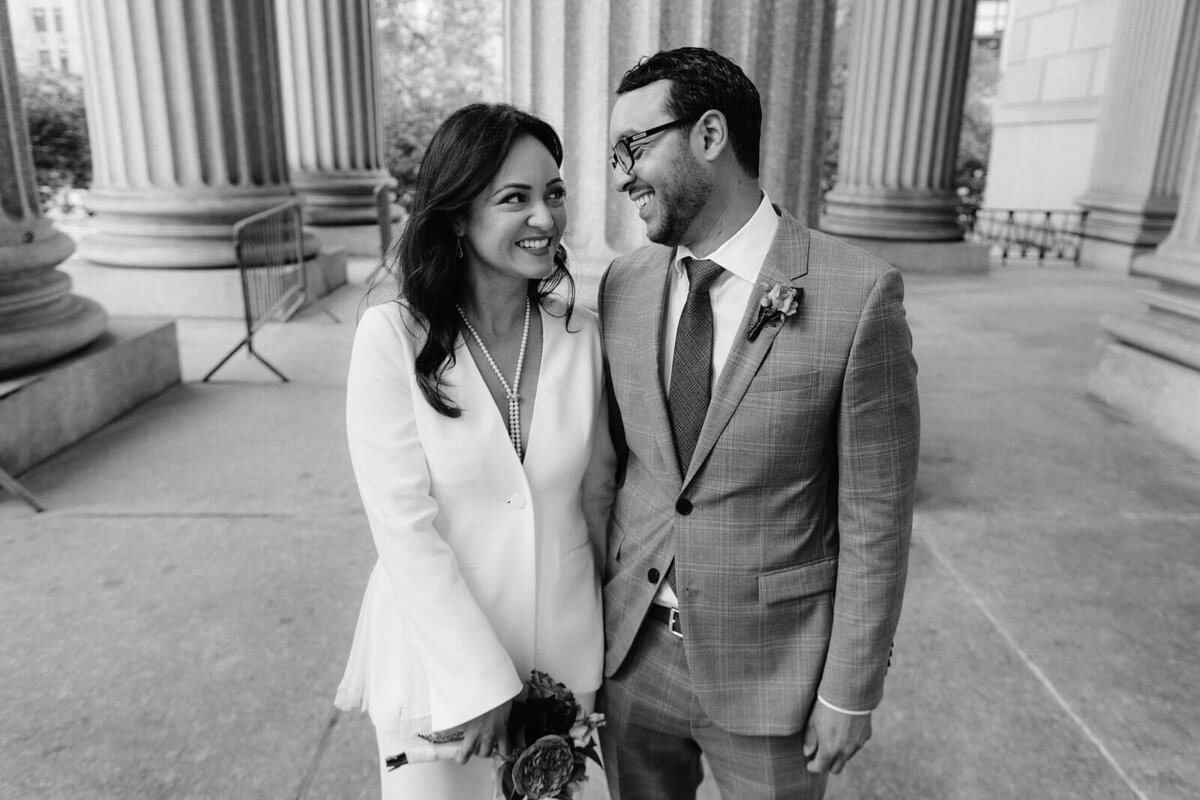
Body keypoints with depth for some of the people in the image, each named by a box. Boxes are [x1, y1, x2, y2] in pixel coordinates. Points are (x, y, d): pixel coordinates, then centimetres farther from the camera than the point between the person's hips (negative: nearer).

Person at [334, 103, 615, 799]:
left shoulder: (582, 334, -7)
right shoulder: (393, 336, -17)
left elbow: (596, 492, 2)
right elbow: (404, 524, -17)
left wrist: (604, 642, 9)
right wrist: (479, 681, -15)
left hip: (564, 648, 3)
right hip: (437, 648, -3)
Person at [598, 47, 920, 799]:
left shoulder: (859, 295, -18)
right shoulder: (625, 286, -3)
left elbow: (876, 513, -13)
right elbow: (614, 456, 5)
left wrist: (851, 693, -7)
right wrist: (592, 618, 10)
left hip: (772, 668, -4)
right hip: (637, 650, 4)